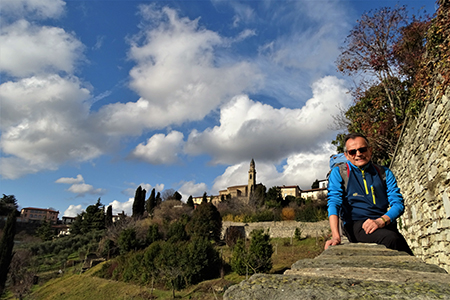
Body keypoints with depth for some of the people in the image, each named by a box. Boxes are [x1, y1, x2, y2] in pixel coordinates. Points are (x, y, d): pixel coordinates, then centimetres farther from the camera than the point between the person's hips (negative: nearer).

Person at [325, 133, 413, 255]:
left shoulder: (384, 173, 16)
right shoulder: (338, 173, 7)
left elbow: (398, 203, 7)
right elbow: (334, 202, -5)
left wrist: (381, 220, -14)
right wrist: (335, 236, -21)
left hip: (385, 224, 2)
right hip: (356, 226, -2)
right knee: (391, 238, -30)